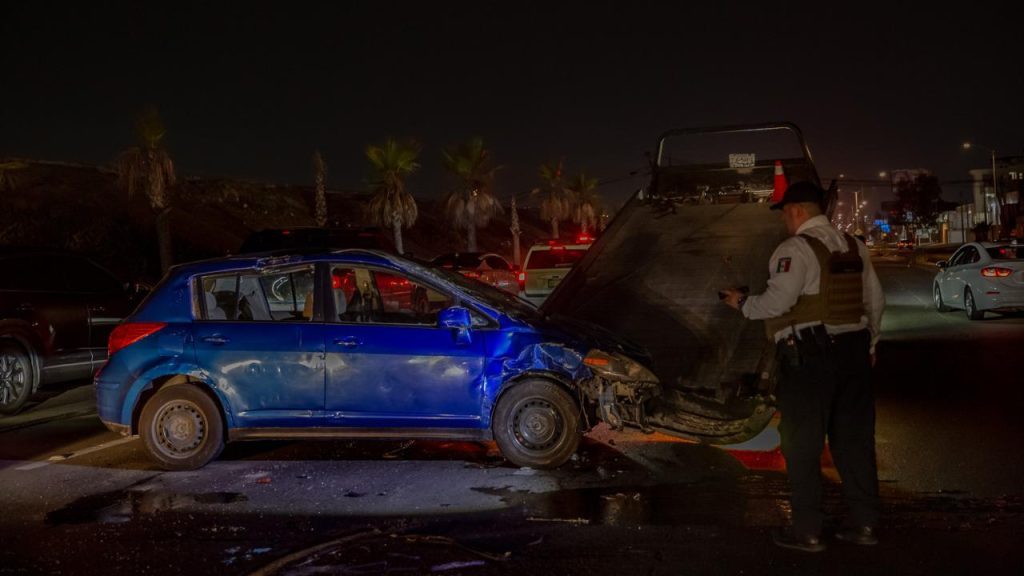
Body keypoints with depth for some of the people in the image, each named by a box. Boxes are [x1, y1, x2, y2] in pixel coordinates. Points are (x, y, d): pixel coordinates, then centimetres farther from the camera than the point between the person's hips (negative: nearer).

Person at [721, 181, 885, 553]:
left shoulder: (795, 249, -11)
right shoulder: (853, 246, 13)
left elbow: (777, 302, -20)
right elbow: (875, 301, 17)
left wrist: (742, 303, -2)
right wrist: (870, 343, 27)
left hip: (809, 358, -7)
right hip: (853, 352, 7)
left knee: (802, 446, 1)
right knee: (854, 439, 13)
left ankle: (807, 531, 4)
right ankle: (863, 523, 19)